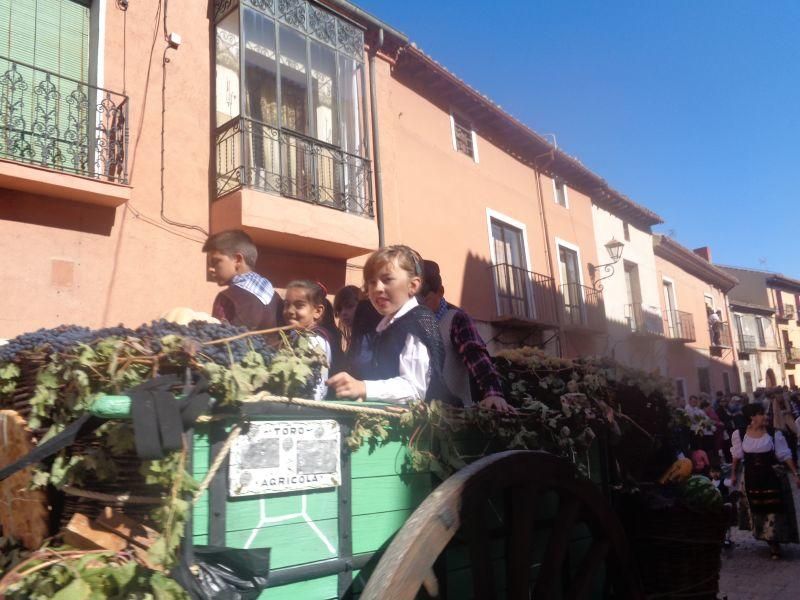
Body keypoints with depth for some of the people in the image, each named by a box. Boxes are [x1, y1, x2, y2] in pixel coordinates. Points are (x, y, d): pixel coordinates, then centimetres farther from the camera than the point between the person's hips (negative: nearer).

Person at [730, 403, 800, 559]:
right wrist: (733, 474, 11)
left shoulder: (774, 433, -10)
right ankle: (771, 541, 28)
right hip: (752, 478, 1)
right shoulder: (739, 434, -8)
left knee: (774, 509, 2)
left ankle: (775, 543, 15)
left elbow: (785, 456, -3)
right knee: (757, 509, 10)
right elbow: (737, 456, 5)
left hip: (772, 476, -1)